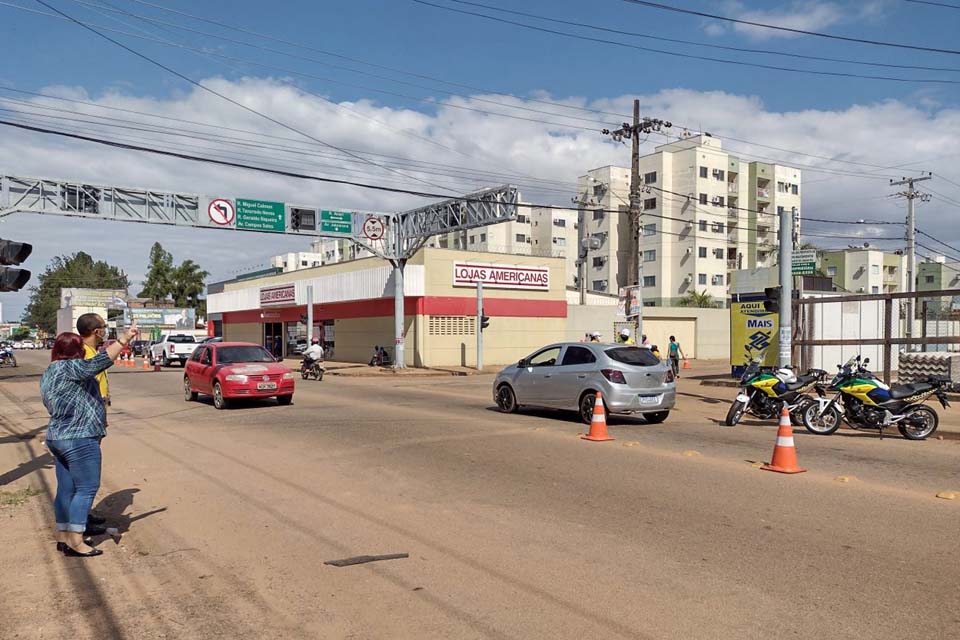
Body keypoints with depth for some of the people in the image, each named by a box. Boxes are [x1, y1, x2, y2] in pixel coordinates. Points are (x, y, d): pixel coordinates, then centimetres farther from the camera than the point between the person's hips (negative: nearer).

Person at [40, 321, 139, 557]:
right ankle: (75, 541, -4)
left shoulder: (48, 373, 16)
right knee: (87, 488, -5)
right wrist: (123, 340, -33)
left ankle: (63, 536, 20)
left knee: (66, 489, 14)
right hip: (79, 440, -10)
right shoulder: (69, 368, -14)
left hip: (58, 437, 10)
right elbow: (99, 362, -31)